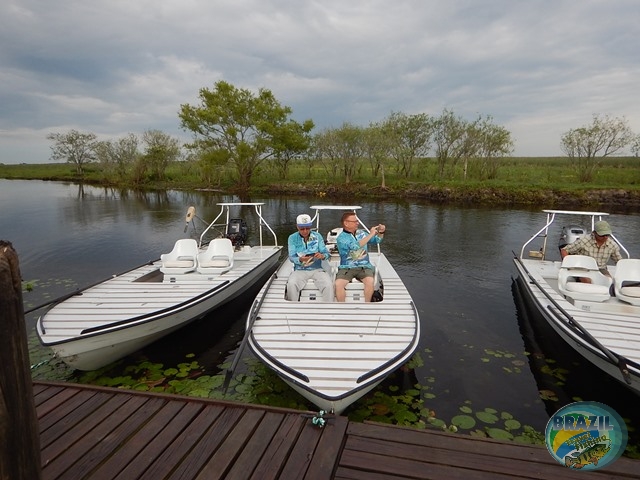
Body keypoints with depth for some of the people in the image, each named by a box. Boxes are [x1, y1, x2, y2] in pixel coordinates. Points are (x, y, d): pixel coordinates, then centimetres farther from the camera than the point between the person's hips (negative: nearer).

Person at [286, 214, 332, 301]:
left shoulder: (317, 236, 5)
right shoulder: (292, 238, 3)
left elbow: (326, 253, 0)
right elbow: (291, 257, -4)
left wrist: (322, 256, -25)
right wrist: (300, 259, -27)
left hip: (317, 269, 1)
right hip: (300, 270, 0)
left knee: (328, 285, -28)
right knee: (291, 284, -30)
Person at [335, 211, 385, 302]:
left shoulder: (361, 232, 11)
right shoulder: (341, 238, -7)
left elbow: (377, 240, 19)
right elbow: (355, 246, -22)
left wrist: (381, 232, -2)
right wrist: (370, 234, -20)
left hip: (364, 266, 3)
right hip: (346, 268, -3)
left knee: (370, 281, -28)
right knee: (338, 284, -28)